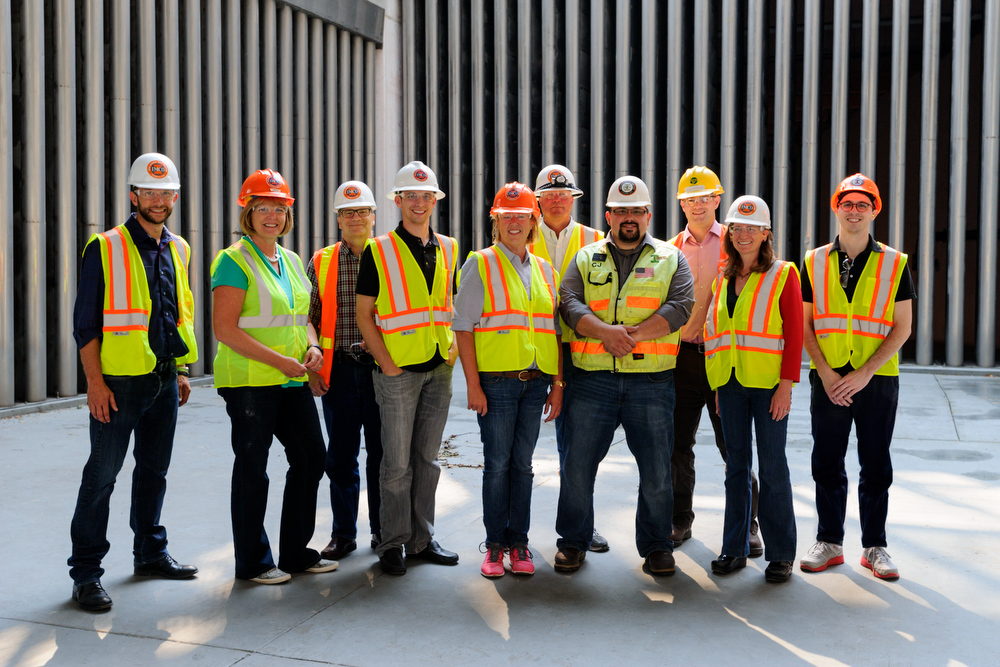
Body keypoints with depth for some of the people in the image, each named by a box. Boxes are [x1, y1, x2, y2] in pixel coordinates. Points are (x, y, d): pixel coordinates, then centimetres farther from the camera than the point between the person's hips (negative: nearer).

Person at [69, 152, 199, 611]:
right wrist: (95, 382, -14)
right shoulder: (105, 248, -6)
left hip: (164, 380, 6)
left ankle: (150, 552, 28)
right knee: (101, 475, -1)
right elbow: (85, 322, -8)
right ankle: (85, 573, 7)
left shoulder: (178, 250, 12)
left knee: (154, 471, 15)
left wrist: (181, 371, 16)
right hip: (119, 381, -5)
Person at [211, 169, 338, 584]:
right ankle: (252, 562, 15)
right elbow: (224, 328, -16)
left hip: (292, 380, 8)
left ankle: (296, 552, 24)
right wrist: (278, 360, -19)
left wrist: (312, 346, 1)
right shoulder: (234, 260, -9)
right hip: (249, 380, -8)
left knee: (311, 457, 10)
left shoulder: (292, 261, 15)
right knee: (252, 468, 1)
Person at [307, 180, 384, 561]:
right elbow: (310, 319, 9)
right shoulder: (321, 263, 8)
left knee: (382, 452, 6)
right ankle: (343, 533, 18)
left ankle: (383, 531, 20)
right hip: (339, 369, 1)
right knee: (341, 455, 6)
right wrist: (312, 367, 1)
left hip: (383, 368, -1)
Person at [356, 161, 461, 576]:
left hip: (439, 369, 5)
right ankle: (393, 544, 12)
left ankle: (422, 539, 21)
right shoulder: (379, 251, -4)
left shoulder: (448, 249, 11)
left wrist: (454, 340, 3)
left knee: (427, 459, 11)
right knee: (397, 463, 0)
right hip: (398, 371, -4)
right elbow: (364, 314, -3)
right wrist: (387, 363, -10)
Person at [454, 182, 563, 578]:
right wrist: (473, 384, -11)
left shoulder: (544, 270, 14)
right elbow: (463, 327, -4)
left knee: (522, 464, 8)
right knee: (497, 464, 0)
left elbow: (555, 332, 15)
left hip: (536, 382, 4)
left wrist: (557, 384, 8)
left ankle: (518, 543, 17)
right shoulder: (480, 264, 1)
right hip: (496, 381, -4)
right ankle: (495, 546, 12)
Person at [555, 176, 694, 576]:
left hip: (652, 381, -1)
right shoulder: (586, 259, 13)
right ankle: (573, 541, 20)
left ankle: (656, 545, 20)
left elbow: (680, 306, -4)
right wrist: (605, 331, -18)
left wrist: (633, 334, -15)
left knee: (657, 471, 4)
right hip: (593, 380, 1)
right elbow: (570, 303, -1)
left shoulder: (671, 258, 10)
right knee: (577, 465, 4)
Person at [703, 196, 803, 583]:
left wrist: (786, 385, -14)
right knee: (736, 466, 9)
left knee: (772, 467, 0)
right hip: (731, 383, 4)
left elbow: (794, 333, -6)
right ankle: (734, 549, 17)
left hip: (769, 384, -4)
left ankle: (781, 554, 9)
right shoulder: (723, 279, 13)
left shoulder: (783, 275, -1)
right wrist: (718, 385, 10)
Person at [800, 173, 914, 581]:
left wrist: (864, 373, -12)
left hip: (878, 379, -1)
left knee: (876, 467, 6)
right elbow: (805, 325, 5)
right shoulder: (814, 262, 5)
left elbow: (902, 328, -2)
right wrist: (826, 373, -8)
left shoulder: (894, 264, 1)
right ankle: (829, 543, 19)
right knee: (827, 464, 6)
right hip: (828, 380, 1)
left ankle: (874, 547, 18)